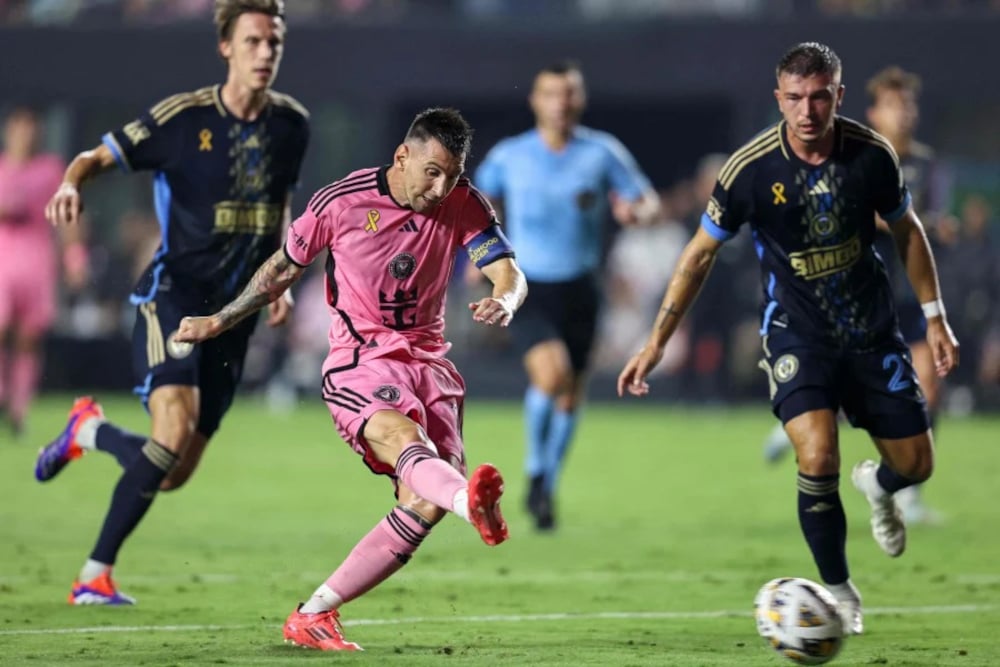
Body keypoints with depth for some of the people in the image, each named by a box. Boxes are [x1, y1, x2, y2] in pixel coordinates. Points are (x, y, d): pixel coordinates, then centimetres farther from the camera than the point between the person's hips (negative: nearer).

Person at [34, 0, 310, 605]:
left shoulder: (292, 124, 5)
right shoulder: (184, 117, -9)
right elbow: (101, 155, -5)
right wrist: (71, 184, -28)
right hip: (174, 293, -5)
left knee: (175, 475, 6)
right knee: (174, 429, -27)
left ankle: (89, 430, 35)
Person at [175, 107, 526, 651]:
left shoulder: (464, 206, 1)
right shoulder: (342, 202, -6)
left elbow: (510, 274, -8)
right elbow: (282, 269, 9)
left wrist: (503, 302, -33)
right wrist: (218, 322, 19)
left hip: (429, 363, 4)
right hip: (359, 362, -4)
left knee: (426, 504, -14)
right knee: (404, 440, -36)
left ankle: (314, 615, -5)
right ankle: (472, 501, -73)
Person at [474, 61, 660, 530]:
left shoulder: (603, 153, -1)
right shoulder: (508, 156, 0)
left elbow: (649, 201, 2)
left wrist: (637, 212, -21)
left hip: (579, 291, 2)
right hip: (528, 289, -2)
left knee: (570, 397, 8)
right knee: (551, 374, -25)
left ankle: (546, 490, 28)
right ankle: (535, 472, -4)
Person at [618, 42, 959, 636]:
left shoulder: (871, 154, -12)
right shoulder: (751, 169, -18)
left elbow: (907, 230, 6)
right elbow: (702, 253, -6)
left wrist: (935, 317, 7)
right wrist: (657, 343, -6)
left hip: (872, 327, 3)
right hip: (796, 330, -3)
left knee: (916, 465, 7)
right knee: (818, 459, -23)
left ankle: (879, 486, 46)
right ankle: (840, 591, -2)